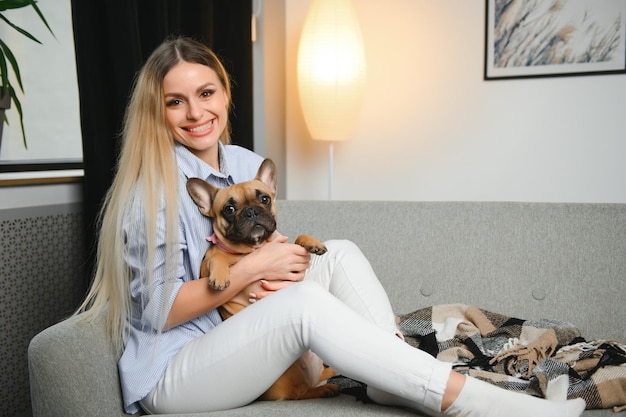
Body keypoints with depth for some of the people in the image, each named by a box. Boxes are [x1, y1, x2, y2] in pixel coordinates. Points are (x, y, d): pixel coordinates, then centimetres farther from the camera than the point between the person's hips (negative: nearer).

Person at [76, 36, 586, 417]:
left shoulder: (250, 165, 4)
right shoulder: (152, 190, -15)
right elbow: (160, 312, -16)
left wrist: (265, 282, -9)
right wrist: (249, 269, -21)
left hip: (236, 345, 7)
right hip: (169, 376, -6)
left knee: (339, 255, -13)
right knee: (303, 301, -33)